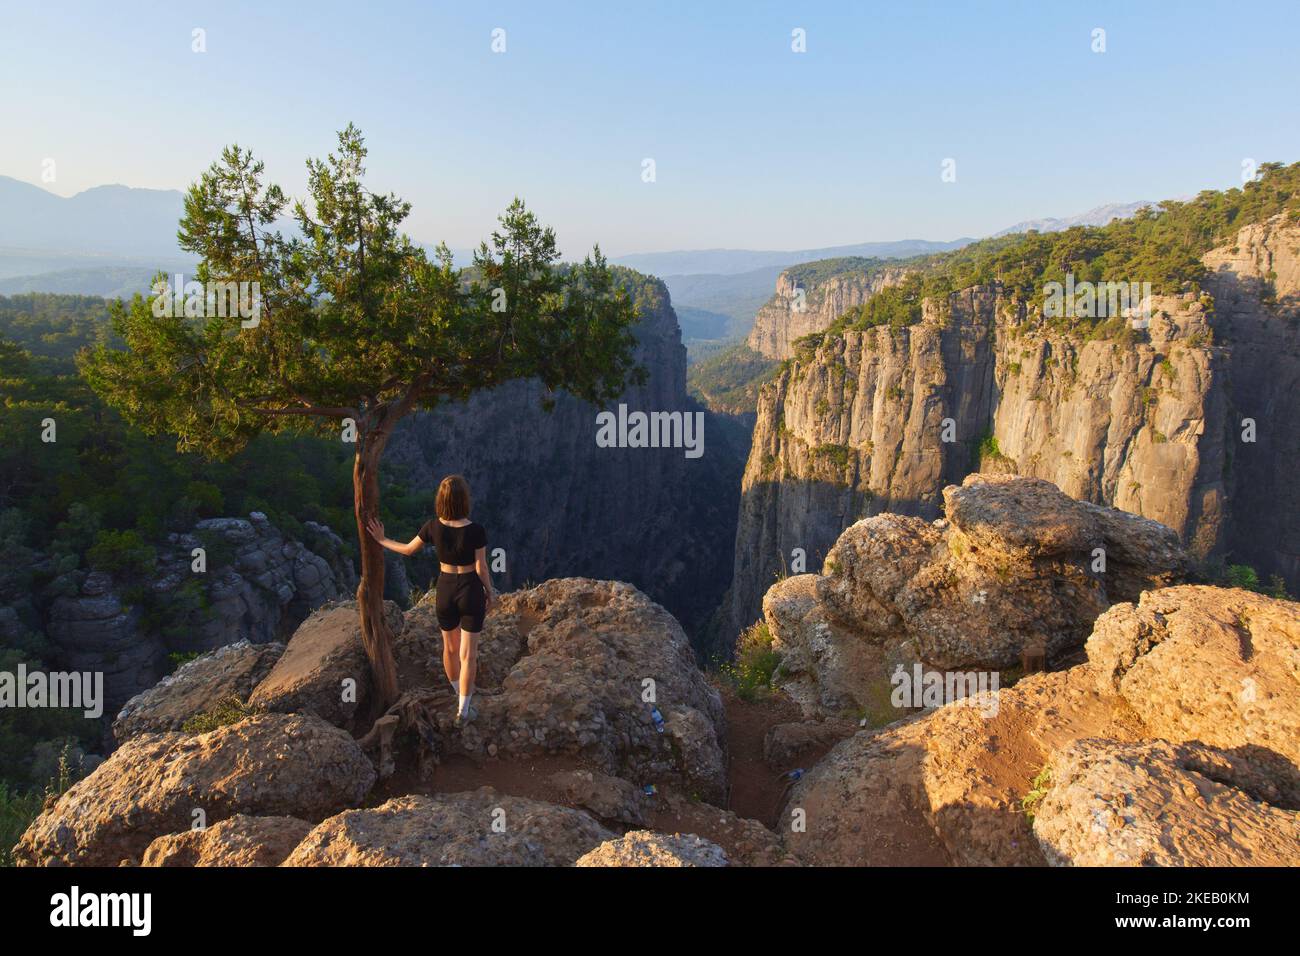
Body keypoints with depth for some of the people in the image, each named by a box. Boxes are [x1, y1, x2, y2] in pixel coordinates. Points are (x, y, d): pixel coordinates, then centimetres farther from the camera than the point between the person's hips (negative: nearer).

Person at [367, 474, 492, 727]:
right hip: (471, 593, -3)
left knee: (450, 646, 25)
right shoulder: (476, 530, -24)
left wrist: (381, 540, 19)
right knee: (468, 654, 9)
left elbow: (408, 549, 2)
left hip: (445, 592, 3)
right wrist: (490, 594, 2)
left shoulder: (433, 527, -15)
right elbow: (481, 569, -16)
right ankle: (463, 711, 15)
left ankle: (460, 694, 45)